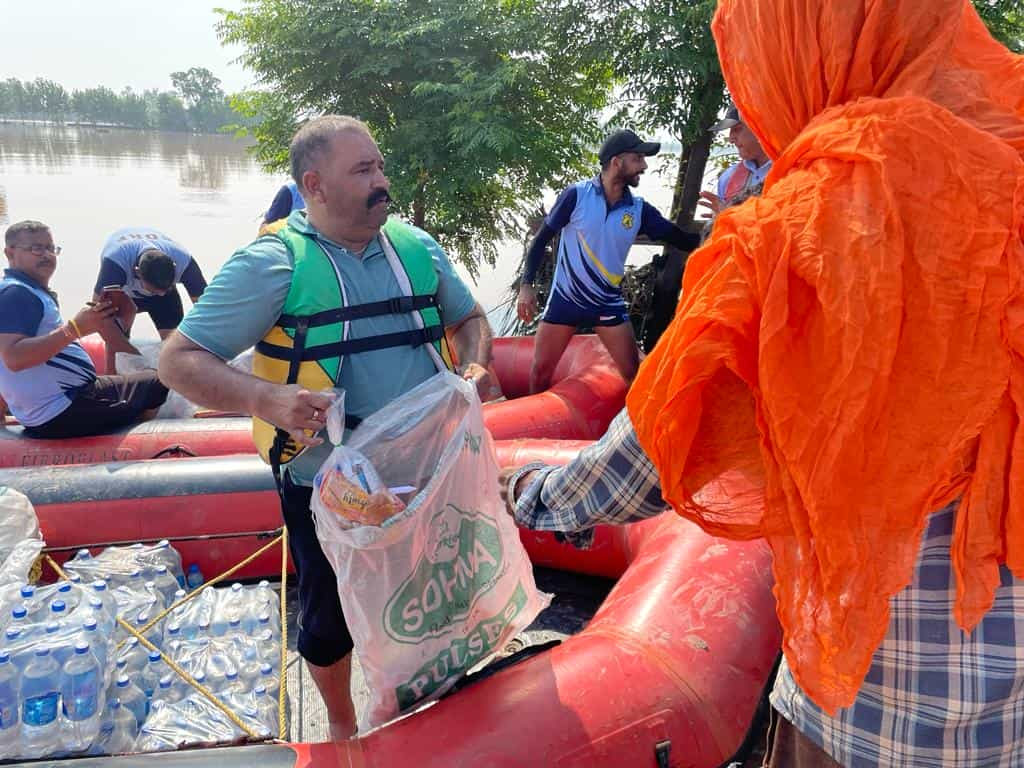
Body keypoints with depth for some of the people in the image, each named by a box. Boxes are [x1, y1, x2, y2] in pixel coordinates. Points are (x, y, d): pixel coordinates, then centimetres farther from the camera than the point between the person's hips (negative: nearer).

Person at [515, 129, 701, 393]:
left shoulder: (639, 209, -4)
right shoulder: (577, 195, -13)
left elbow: (683, 240, -2)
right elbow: (541, 239, -6)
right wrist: (526, 285, -12)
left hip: (607, 303, 2)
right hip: (564, 298, -2)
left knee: (633, 373, -1)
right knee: (540, 371, 4)